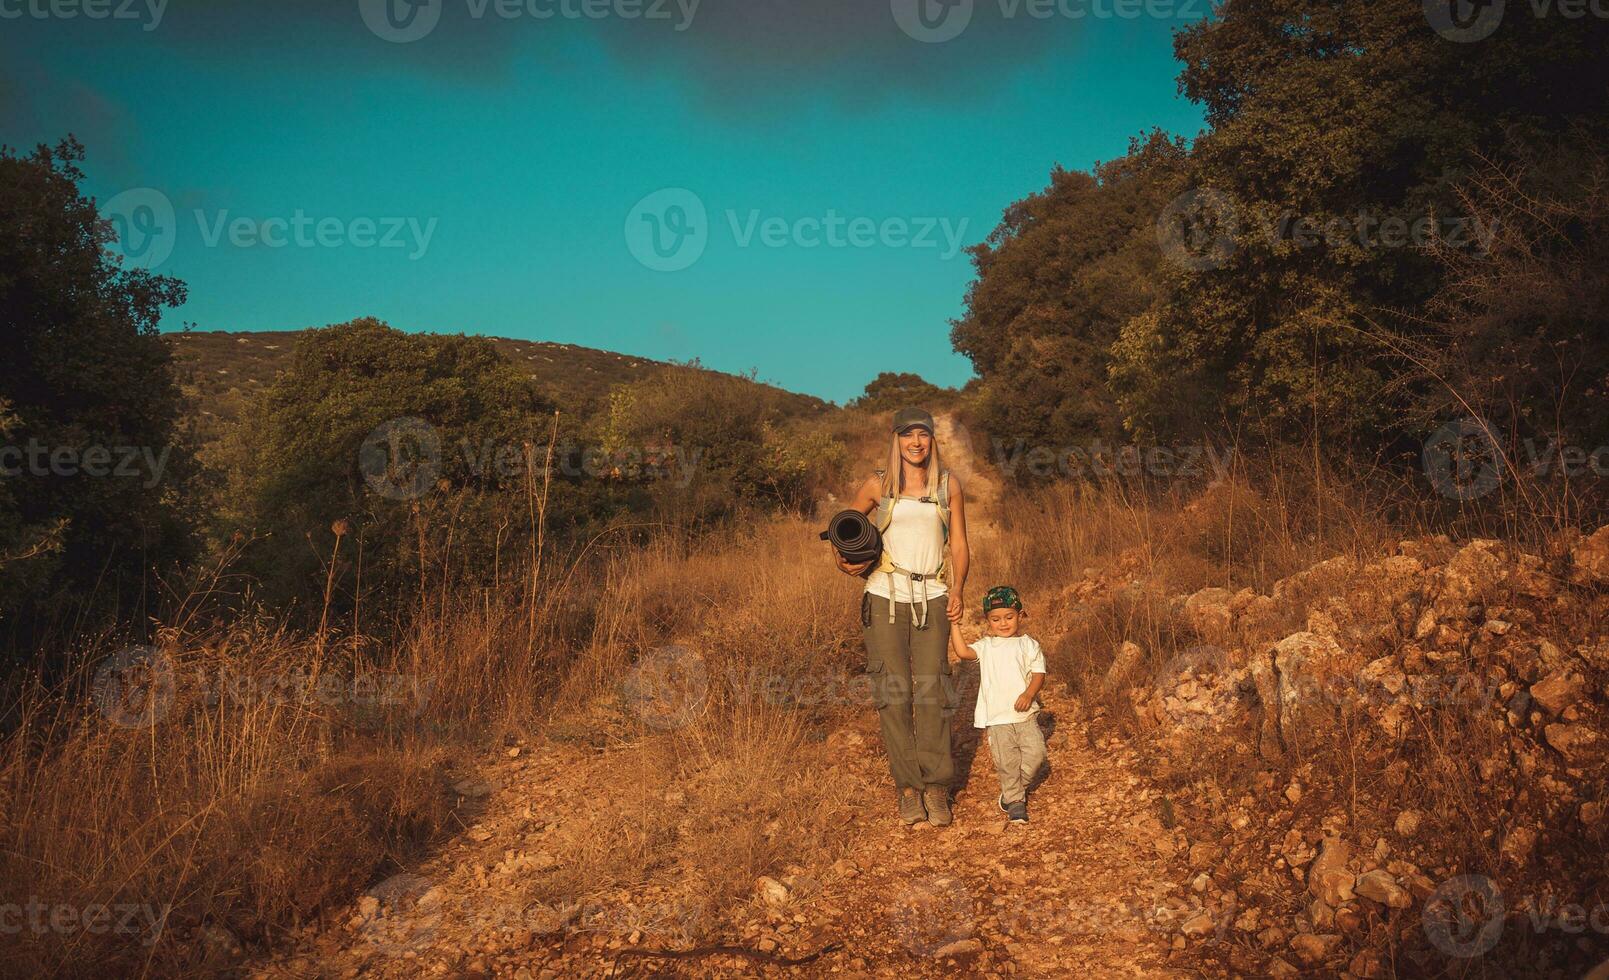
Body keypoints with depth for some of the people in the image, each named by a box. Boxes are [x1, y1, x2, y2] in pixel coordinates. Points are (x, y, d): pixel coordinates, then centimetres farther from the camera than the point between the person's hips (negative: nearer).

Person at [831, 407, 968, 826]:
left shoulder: (948, 484, 9)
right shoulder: (878, 485, 6)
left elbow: (958, 544, 11)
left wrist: (957, 590, -2)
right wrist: (847, 562, 0)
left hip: (932, 599, 0)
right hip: (886, 597, 0)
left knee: (932, 690, -4)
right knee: (893, 693, -2)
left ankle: (936, 788, 4)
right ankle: (908, 788, 6)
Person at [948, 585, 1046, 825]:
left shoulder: (1028, 644, 5)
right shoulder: (986, 646, 7)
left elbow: (1039, 673, 0)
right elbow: (963, 651, -9)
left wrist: (1029, 694, -17)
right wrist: (955, 624, -13)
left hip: (1025, 714, 0)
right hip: (997, 718, 0)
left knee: (1035, 753, -6)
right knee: (1007, 761, -1)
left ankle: (1013, 790, 17)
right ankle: (1015, 800, 15)